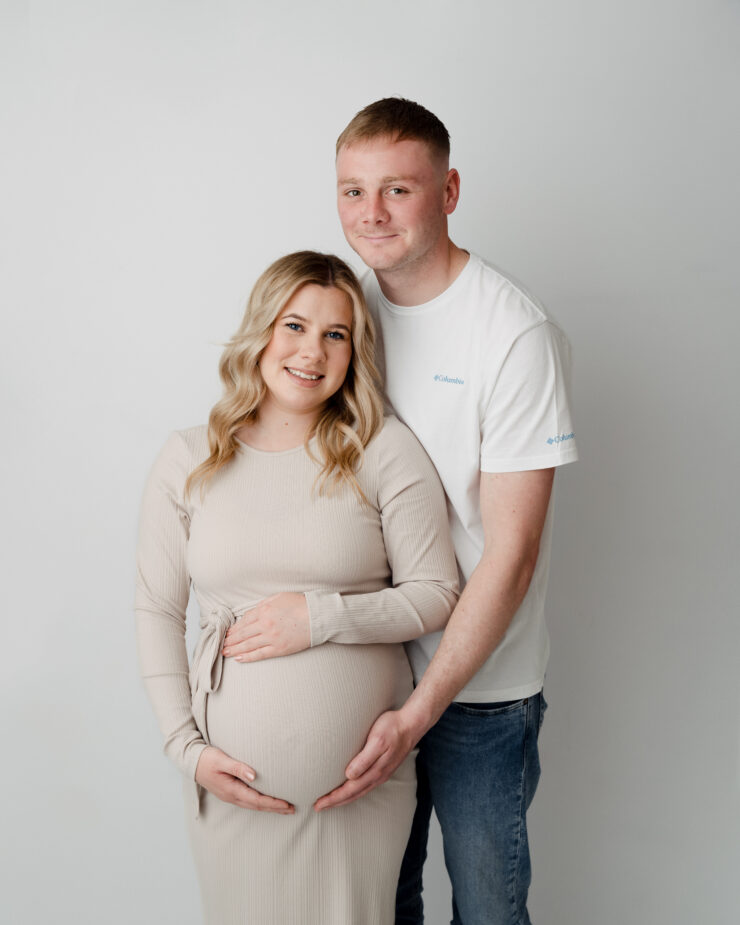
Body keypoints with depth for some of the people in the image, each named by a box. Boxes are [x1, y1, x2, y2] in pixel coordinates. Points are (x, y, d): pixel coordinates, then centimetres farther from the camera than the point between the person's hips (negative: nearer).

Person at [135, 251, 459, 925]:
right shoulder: (188, 459, 0)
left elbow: (437, 595, -3)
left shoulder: (385, 450, -4)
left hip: (362, 774, -1)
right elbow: (156, 611, 3)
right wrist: (187, 745, -4)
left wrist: (322, 616, -16)